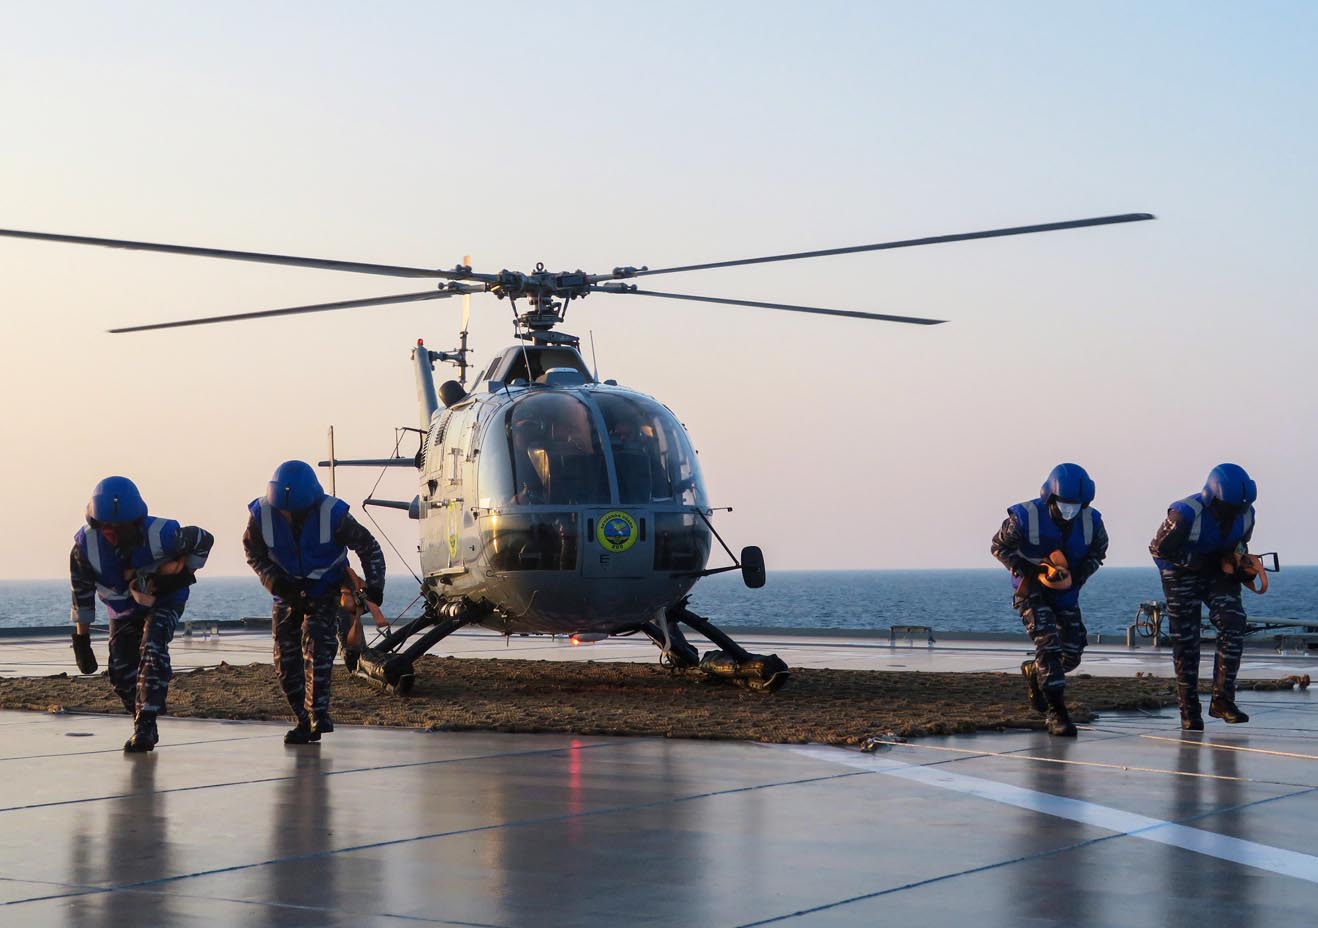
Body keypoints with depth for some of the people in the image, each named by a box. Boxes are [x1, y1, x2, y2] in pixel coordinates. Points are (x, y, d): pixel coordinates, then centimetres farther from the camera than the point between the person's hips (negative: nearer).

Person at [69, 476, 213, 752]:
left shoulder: (160, 534, -33)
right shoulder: (86, 544, -26)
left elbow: (203, 540, -12)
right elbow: (81, 591, -9)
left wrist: (181, 572, -19)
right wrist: (81, 637, -5)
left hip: (164, 600, -3)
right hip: (123, 607, 3)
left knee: (152, 650, -27)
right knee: (121, 671, -4)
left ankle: (145, 726, -28)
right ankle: (145, 727, 19)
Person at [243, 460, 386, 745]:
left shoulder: (332, 515, -25)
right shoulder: (262, 514, -21)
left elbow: (368, 547, -10)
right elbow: (254, 553, -2)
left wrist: (374, 585, -16)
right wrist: (276, 583, -15)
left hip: (324, 590, -3)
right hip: (288, 592, 3)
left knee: (317, 644, -23)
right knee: (285, 658, -1)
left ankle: (318, 714, -22)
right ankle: (305, 721, 11)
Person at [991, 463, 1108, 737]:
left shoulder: (1091, 521, -11)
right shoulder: (1025, 517, -22)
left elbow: (1098, 551, 9)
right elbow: (999, 546, -9)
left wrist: (1080, 575, -9)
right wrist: (1028, 571, -21)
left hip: (1066, 593, 5)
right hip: (1032, 591, -5)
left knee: (1072, 655, 4)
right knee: (1048, 645, -19)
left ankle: (1033, 672, 36)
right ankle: (1057, 714, -17)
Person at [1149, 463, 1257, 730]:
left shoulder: (1246, 513, -11)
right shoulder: (1187, 514, -29)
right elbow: (1159, 548, -21)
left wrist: (1237, 560, -12)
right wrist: (1201, 561, -26)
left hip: (1218, 573, 4)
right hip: (1182, 575, -4)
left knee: (1234, 626, -16)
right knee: (1185, 641, -4)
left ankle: (1222, 699, -10)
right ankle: (1189, 711, 5)